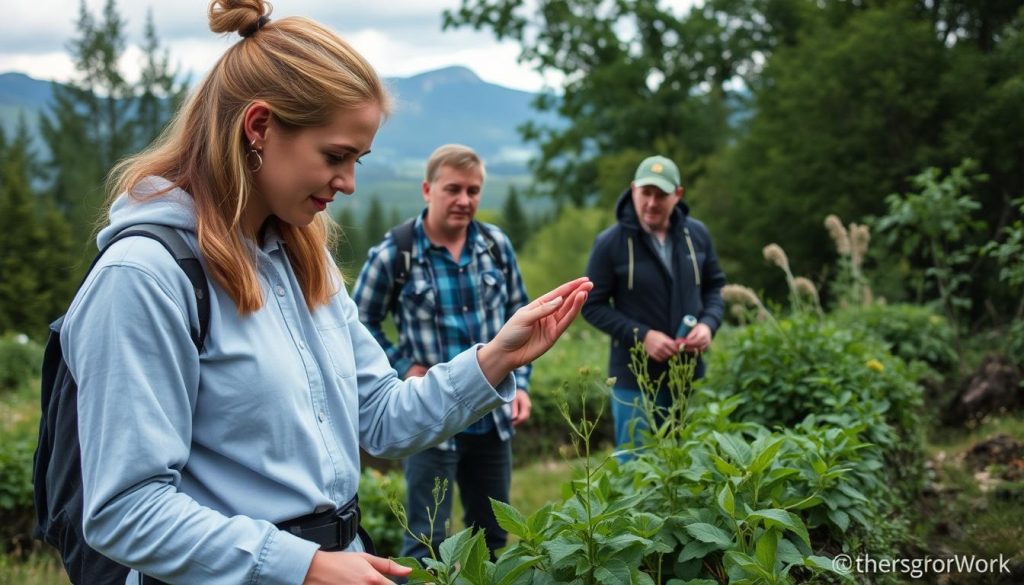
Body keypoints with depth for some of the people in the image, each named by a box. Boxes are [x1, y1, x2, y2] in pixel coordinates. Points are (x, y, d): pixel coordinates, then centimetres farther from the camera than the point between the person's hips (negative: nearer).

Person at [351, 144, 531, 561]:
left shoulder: (497, 245, 2)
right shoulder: (393, 253, -12)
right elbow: (361, 323, -2)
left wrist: (520, 383, 4)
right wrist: (406, 369, -11)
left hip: (492, 418, 5)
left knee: (493, 534, 18)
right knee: (427, 539, 3)